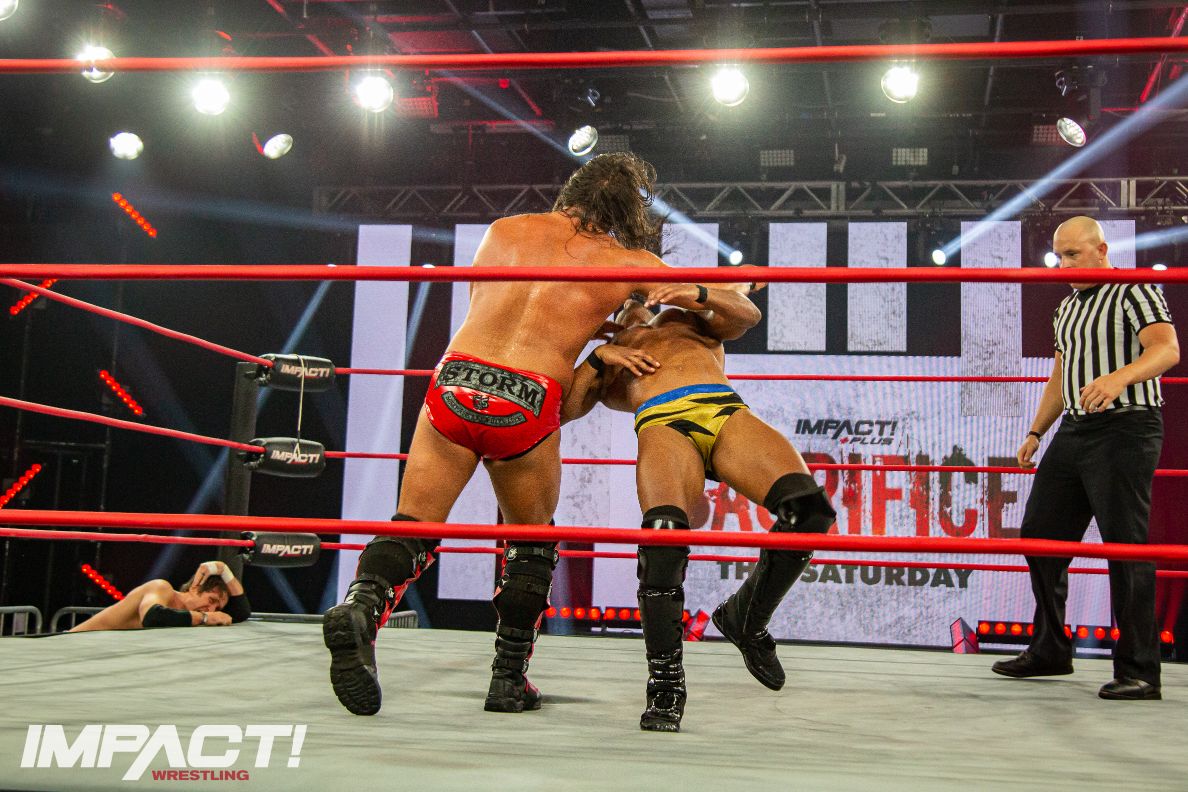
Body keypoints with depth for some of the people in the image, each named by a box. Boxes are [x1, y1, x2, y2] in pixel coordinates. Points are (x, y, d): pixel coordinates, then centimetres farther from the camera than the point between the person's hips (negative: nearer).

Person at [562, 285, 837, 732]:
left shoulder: (688, 319, 41)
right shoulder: (607, 362, 37)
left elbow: (746, 316, 20)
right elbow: (562, 409, 20)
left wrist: (698, 294, 2)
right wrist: (599, 356, 8)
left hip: (727, 412, 2)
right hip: (662, 423, -1)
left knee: (810, 509, -23)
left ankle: (746, 618, -2)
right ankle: (665, 682, -17)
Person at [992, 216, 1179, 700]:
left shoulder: (1134, 291, -4)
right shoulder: (1066, 308, 20)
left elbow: (1166, 349, -20)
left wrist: (1119, 377, -38)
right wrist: (1036, 432, 19)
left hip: (1125, 430, -8)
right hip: (1073, 431, 8)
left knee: (1125, 545, -9)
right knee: (1039, 533, 8)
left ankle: (1139, 671, -4)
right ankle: (1050, 650, 21)